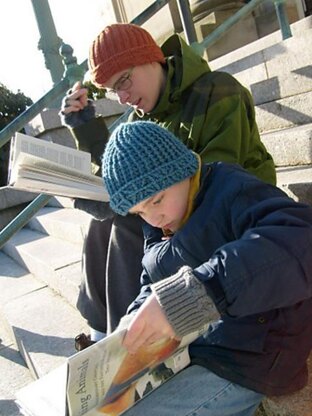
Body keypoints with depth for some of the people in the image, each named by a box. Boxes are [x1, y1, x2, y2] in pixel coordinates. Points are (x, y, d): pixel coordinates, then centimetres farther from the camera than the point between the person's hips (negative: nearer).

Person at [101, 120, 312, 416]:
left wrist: (192, 293, -44)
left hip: (245, 361, -8)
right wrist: (137, 323, -8)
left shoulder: (232, 192, -18)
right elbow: (151, 288, 14)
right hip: (189, 347, 8)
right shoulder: (159, 229, 10)